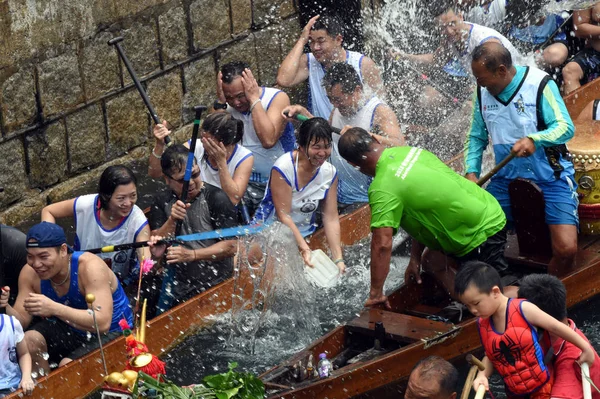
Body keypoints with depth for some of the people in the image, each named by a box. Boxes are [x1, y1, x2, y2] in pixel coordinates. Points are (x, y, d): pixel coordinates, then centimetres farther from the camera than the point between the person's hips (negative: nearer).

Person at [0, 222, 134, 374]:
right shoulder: (30, 273, -11)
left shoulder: (89, 266, -27)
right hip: (71, 331, 6)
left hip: (112, 333, -5)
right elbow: (22, 321, -7)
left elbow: (102, 323, -37)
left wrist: (54, 308, -46)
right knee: (29, 341, -20)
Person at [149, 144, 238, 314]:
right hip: (178, 286, 4)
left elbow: (231, 246, -14)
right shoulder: (162, 203, 6)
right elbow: (156, 250, -2)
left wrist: (191, 255, -23)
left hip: (216, 286, -4)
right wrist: (172, 221, -18)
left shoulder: (216, 198, -10)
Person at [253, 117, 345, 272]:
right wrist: (304, 249, -29)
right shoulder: (283, 168, -20)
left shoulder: (329, 172, -4)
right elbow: (284, 216, -21)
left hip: (305, 234, 5)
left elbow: (331, 218, -6)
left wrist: (338, 260, -15)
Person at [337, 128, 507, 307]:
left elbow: (382, 245, -25)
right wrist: (415, 257, 17)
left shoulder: (383, 190, -21)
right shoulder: (409, 151, 5)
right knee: (432, 260, 18)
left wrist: (376, 294, -15)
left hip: (483, 233, -9)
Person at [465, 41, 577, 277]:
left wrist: (534, 140, -37)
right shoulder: (483, 92, 1)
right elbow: (476, 137, 10)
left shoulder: (539, 83, -14)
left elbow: (566, 127, -19)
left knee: (566, 248, -19)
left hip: (551, 177, -5)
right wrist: (471, 172, -6)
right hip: (507, 178, 5)